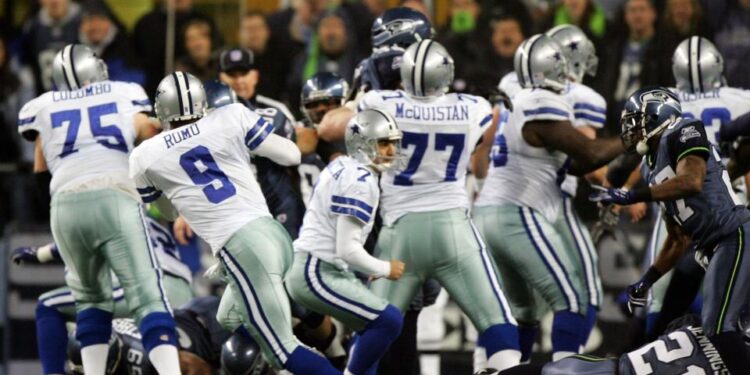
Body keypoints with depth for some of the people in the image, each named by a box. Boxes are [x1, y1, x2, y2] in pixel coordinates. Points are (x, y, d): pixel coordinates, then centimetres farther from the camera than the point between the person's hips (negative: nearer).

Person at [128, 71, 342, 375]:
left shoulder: (146, 158, 5)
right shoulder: (233, 118, 5)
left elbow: (169, 212, 23)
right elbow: (292, 156, 10)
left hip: (243, 249, -5)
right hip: (275, 234, 5)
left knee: (285, 350, -1)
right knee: (231, 318, 29)